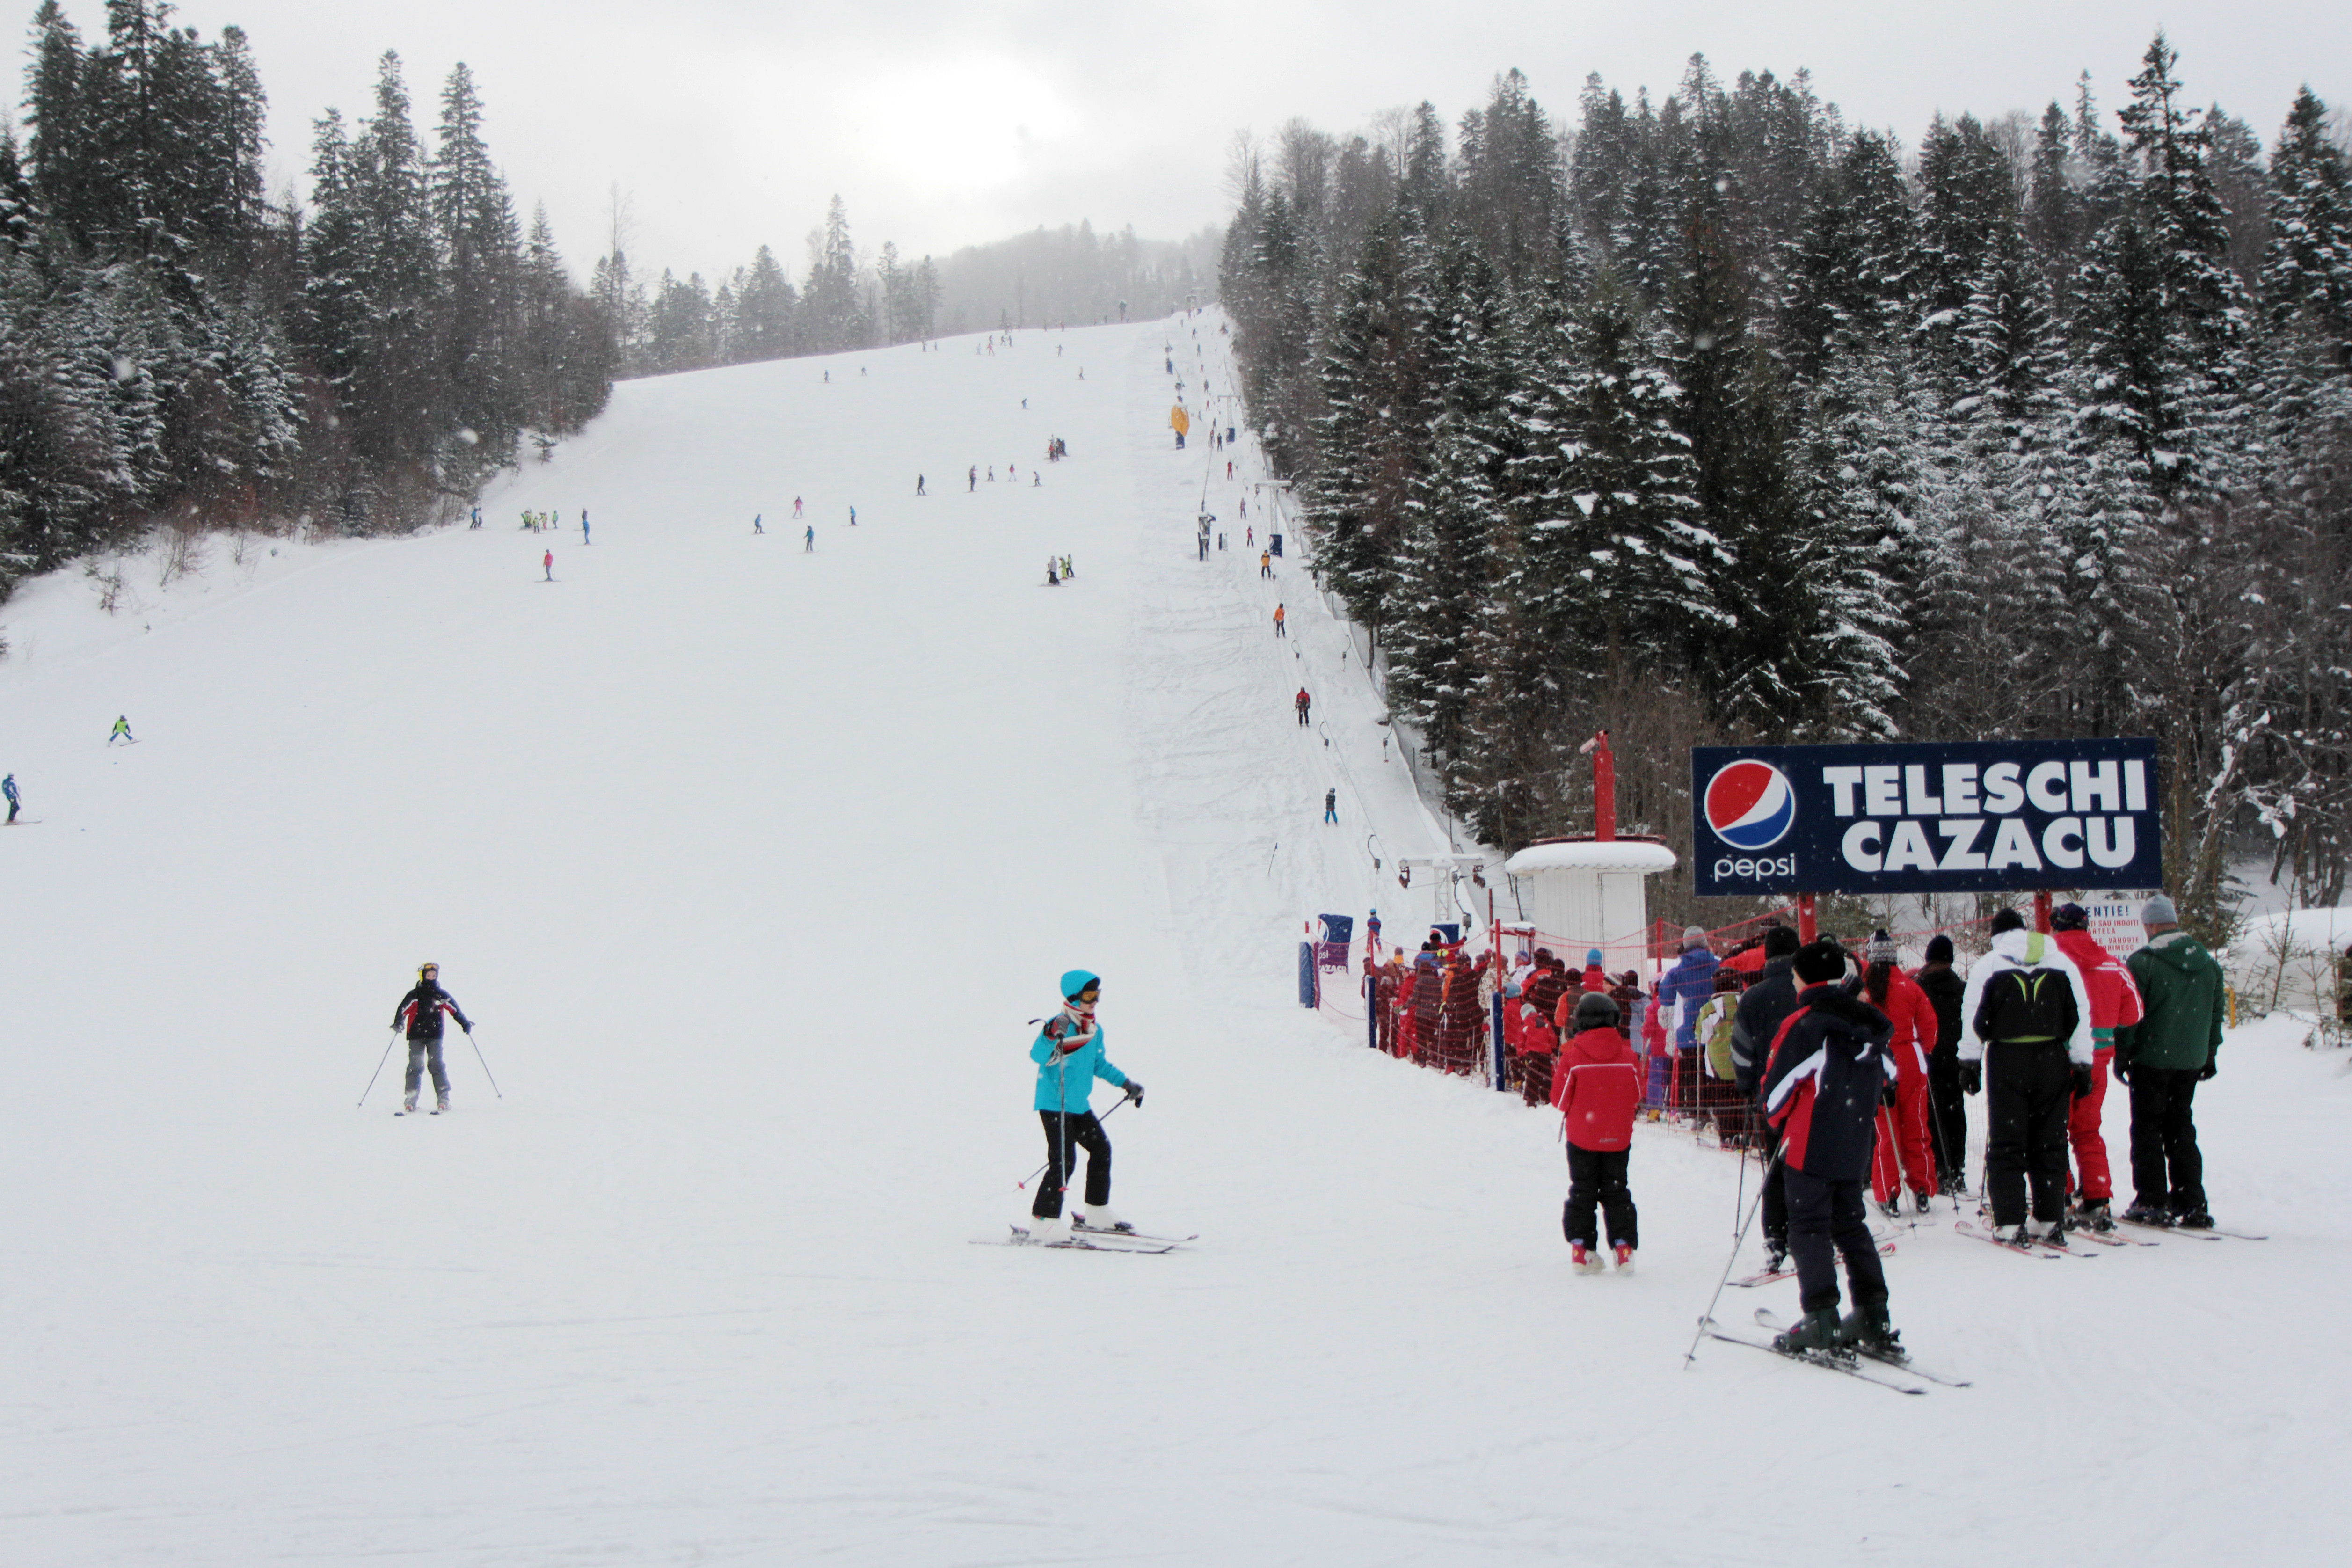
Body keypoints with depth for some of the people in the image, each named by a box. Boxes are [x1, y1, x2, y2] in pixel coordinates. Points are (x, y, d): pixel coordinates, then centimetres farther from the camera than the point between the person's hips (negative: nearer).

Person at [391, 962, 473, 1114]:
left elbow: (455, 1010, 11)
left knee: (436, 1065, -8)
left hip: (435, 1035, 1)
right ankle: (411, 1100, -4)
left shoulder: (441, 995, 8)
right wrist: (398, 1023, -22)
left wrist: (465, 1023, 1)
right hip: (416, 1036, 0)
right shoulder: (414, 995, 3)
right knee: (415, 1066, -6)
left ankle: (443, 1099, -7)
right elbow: (402, 1010, -5)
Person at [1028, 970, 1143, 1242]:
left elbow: (1100, 1065, 27)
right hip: (1054, 1105, -9)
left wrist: (1126, 1083, 27)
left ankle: (1097, 1213, 29)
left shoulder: (1095, 1031, 11)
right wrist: (1051, 1035, -47)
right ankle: (1044, 1222, -15)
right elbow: (1038, 1056, -30)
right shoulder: (1060, 1026, -15)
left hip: (1080, 1106, 9)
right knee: (1063, 1161, -16)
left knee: (1101, 1148, 16)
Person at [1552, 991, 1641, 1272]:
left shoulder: (1572, 1056, -14)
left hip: (1582, 1136, -1)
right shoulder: (1627, 1055, -7)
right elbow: (1636, 1098, 4)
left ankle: (1581, 1246, 6)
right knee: (1616, 1191, 13)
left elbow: (1560, 1099, -8)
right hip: (1618, 1137, 2)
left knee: (1582, 1192, 11)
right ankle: (1623, 1246, 5)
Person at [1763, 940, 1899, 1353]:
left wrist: (1778, 1118, 9)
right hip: (1856, 1148, 6)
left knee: (1810, 1229, 0)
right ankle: (1874, 1322, 11)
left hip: (1810, 1146, -6)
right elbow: (1885, 1077, 16)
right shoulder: (1871, 1024, 7)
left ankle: (1822, 1322, -7)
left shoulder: (1803, 1025, -13)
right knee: (1852, 1227, 15)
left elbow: (1778, 1087, -11)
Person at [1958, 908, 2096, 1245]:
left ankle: (2010, 1222, -4)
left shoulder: (1987, 965, 3)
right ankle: (2050, 1220, 9)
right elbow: (2080, 1016, 7)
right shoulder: (2062, 963, 10)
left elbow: (1973, 1017, -3)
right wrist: (2082, 1065, 10)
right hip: (2052, 1061, 2)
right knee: (2049, 1142, 10)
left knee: (2006, 1144, 2)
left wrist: (1969, 1062, 1)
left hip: (2007, 1062, -2)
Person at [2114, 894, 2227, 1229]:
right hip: (2191, 1060, 5)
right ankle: (2191, 1204, 10)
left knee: (2147, 1130, 5)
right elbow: (2217, 1010, 11)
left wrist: (2121, 1054, -2)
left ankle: (2152, 1202, 2)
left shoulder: (2143, 963, -14)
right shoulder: (2207, 962, 5)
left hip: (2151, 1059, -5)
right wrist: (2210, 1054, 19)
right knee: (2181, 1129, 13)